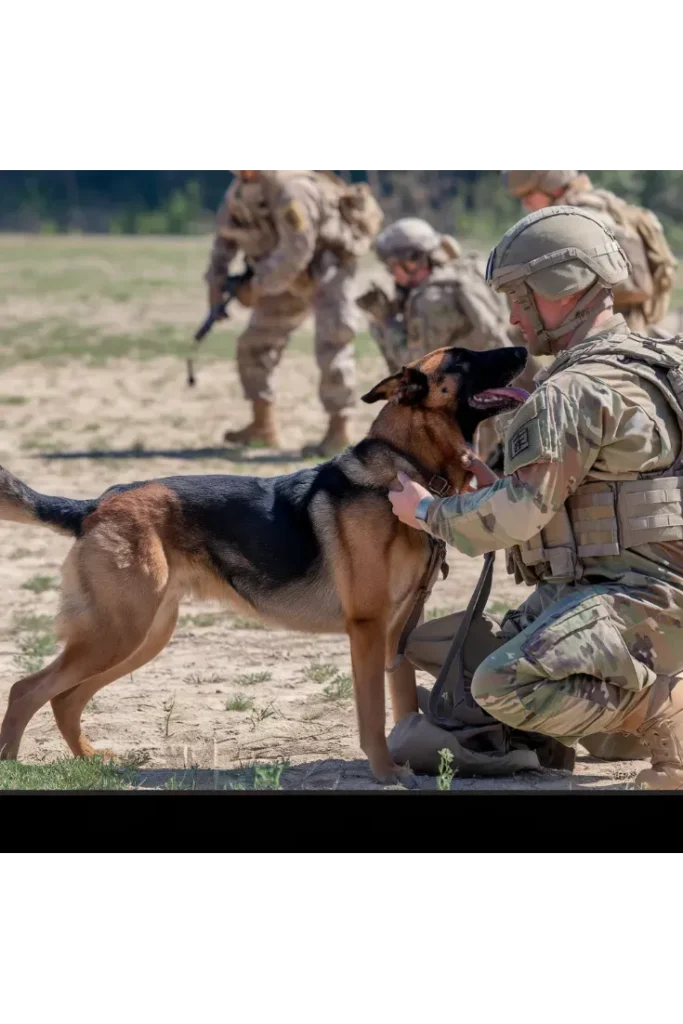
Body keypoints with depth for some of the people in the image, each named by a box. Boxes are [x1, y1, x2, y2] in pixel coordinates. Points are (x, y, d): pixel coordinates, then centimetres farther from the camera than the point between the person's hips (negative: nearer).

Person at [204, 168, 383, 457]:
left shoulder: (288, 189, -31)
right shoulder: (237, 193, -4)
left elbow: (296, 251, -33)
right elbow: (224, 242, 8)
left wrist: (257, 287, -25)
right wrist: (216, 285, -4)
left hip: (329, 263, -9)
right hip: (295, 275, 9)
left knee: (332, 345, -20)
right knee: (255, 344, 10)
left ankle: (338, 431, -18)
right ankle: (263, 426, 19)